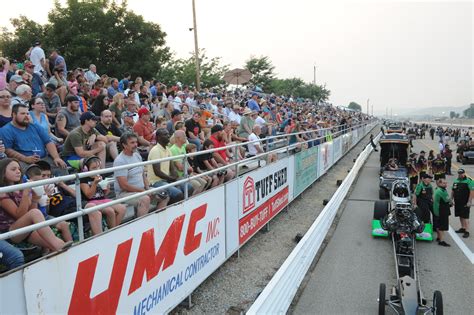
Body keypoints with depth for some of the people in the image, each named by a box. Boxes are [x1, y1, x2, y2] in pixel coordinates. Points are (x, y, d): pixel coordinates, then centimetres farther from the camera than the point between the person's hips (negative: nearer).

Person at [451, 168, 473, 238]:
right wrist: (451, 199, 13)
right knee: (460, 216, 16)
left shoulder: (469, 181, -10)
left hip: (465, 203, -7)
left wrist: (469, 201, -20)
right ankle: (463, 228, 29)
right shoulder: (456, 181, 11)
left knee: (465, 217, -6)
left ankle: (467, 231, -2)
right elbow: (452, 191, 18)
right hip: (457, 202, 7)